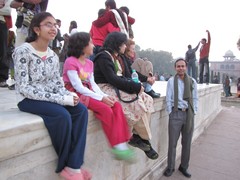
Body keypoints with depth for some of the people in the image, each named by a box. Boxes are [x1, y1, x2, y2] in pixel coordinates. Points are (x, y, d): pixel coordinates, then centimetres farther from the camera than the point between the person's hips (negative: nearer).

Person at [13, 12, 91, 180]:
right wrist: (59, 99, -26)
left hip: (51, 98, 6)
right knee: (63, 115, -31)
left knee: (81, 110, -18)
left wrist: (68, 95, -15)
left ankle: (74, 165, -15)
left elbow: (58, 83, 9)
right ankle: (65, 165, -7)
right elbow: (23, 88, -19)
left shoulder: (53, 55, 8)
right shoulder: (23, 51, -12)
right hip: (29, 100, -6)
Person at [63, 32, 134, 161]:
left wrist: (104, 95, -8)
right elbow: (79, 87, -18)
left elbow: (92, 84, 9)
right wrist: (100, 98, -21)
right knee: (106, 109, -26)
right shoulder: (71, 62, -10)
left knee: (117, 106, -14)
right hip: (77, 95, -7)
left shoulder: (89, 63, 15)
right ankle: (116, 145, -13)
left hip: (89, 93, 8)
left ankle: (121, 144, -18)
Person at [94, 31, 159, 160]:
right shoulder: (103, 57, -9)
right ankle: (145, 139, -7)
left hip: (118, 87, 9)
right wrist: (136, 87, -20)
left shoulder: (118, 57, 19)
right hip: (106, 88, -9)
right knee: (136, 103, -25)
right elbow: (112, 79, -21)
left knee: (147, 99, -9)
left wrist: (136, 85, -8)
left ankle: (137, 136, -12)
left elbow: (126, 75, 15)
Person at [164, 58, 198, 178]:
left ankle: (184, 167, 30)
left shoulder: (192, 81, 7)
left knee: (187, 143, 12)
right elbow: (168, 98, 0)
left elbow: (195, 98, 10)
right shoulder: (171, 81, 0)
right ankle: (170, 167, 21)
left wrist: (194, 112, 4)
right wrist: (170, 112, -3)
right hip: (176, 113, -3)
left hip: (189, 114, 3)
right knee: (172, 143, 3)